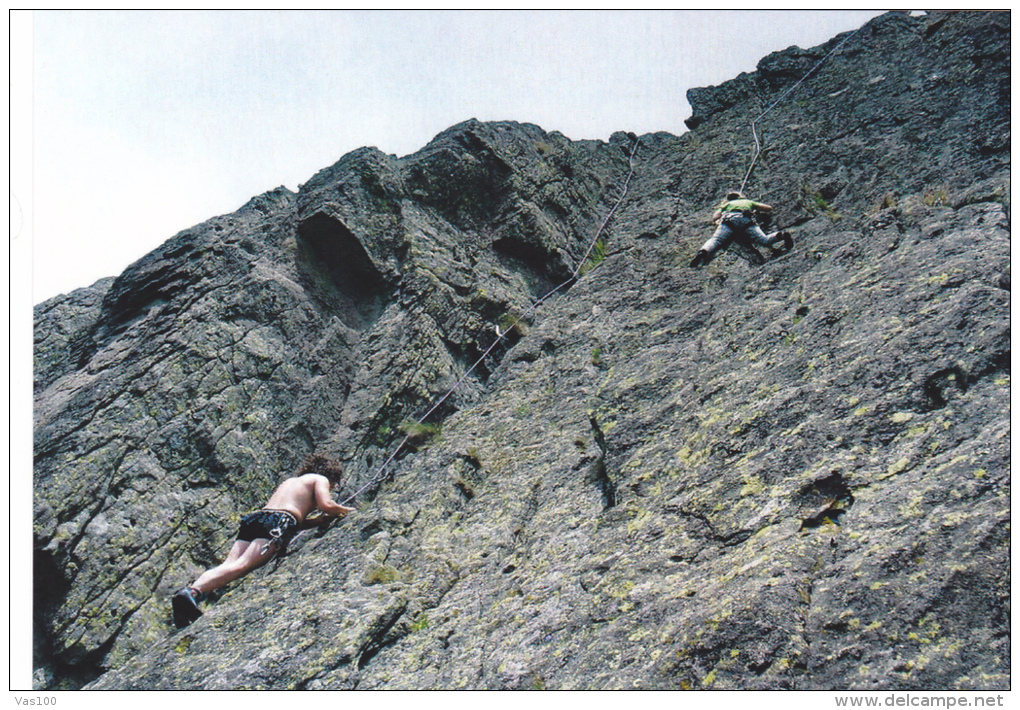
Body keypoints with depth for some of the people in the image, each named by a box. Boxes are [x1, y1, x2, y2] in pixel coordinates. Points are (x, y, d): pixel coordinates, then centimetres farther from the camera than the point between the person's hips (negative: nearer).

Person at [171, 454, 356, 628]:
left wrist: (325, 518, 39)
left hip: (257, 517, 7)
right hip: (280, 521, -7)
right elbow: (326, 504, 1)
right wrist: (345, 510, 20)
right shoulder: (320, 479, 19)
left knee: (228, 565, -7)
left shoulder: (290, 481, 40)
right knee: (242, 565, -22)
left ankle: (187, 591, -29)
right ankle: (194, 592, -40)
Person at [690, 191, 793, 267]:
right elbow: (769, 208, 46)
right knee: (764, 240, -16)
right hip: (747, 220, 1)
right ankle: (782, 235, -44)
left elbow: (714, 218, 24)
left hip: (729, 219, -1)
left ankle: (703, 252, -50)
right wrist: (757, 210, 63)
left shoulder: (727, 204, 39)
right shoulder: (749, 202, 43)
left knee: (715, 241, -19)